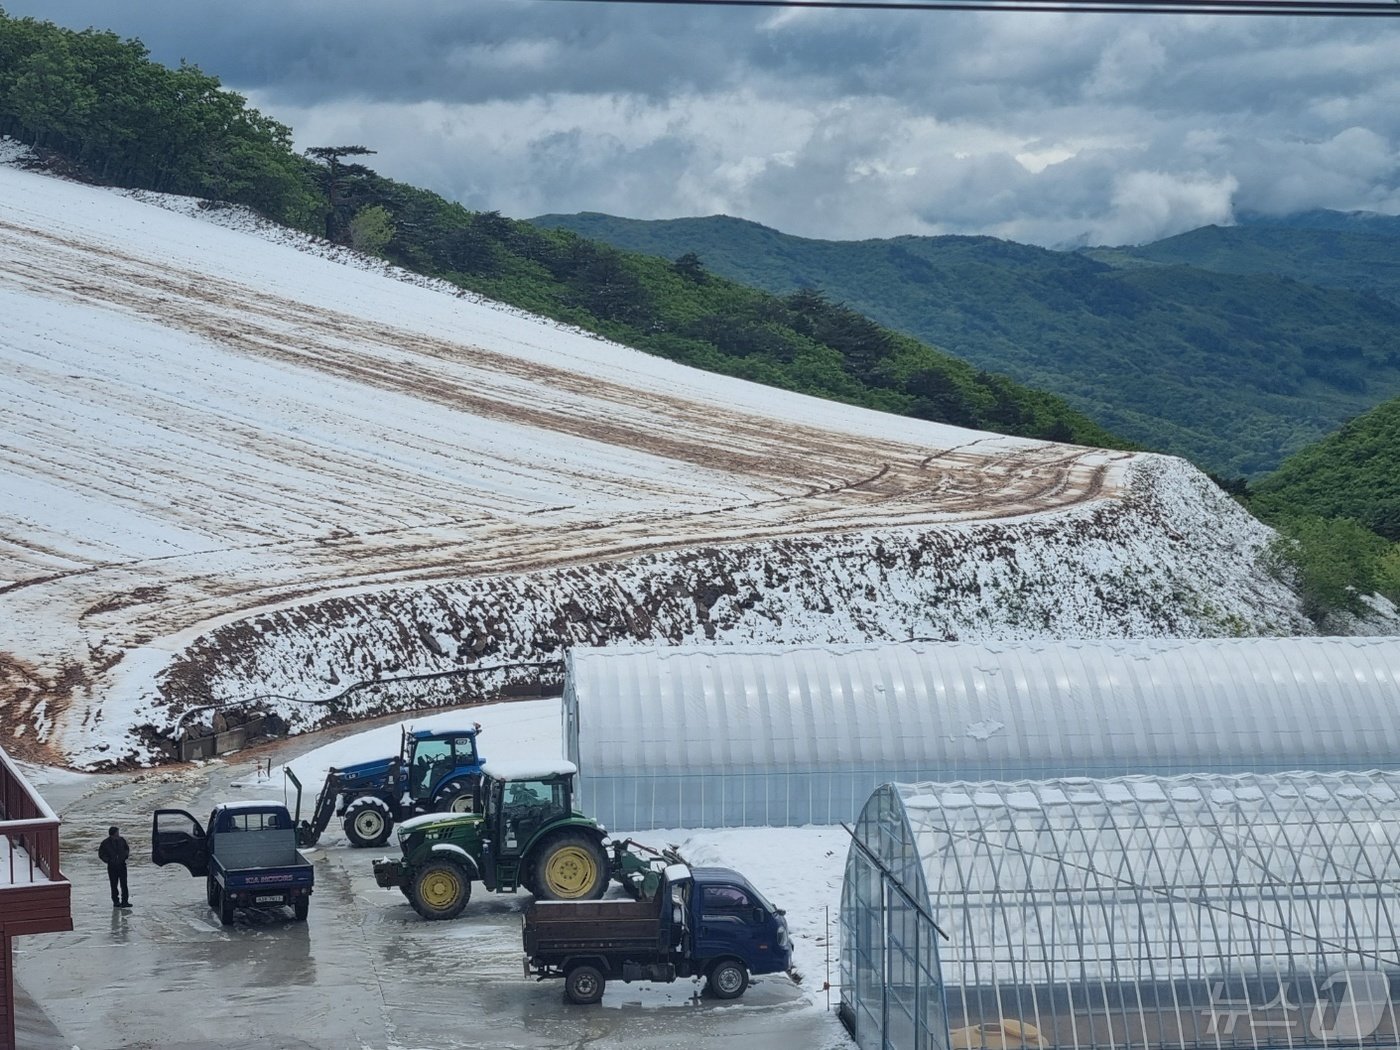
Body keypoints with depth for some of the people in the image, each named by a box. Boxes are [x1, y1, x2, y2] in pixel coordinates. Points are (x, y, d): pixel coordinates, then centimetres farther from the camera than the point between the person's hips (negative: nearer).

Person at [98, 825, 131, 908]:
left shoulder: (121, 840, 0)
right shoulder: (105, 843, -8)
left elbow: (127, 849, 17)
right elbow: (101, 854, 1)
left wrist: (125, 856, 0)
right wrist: (108, 860, -9)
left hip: (122, 864, 2)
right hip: (112, 866, -2)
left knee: (124, 884, -3)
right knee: (114, 885, 5)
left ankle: (125, 901, 0)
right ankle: (116, 901, 14)